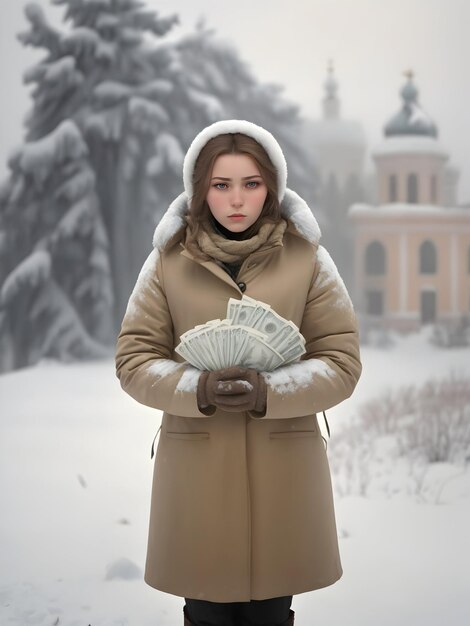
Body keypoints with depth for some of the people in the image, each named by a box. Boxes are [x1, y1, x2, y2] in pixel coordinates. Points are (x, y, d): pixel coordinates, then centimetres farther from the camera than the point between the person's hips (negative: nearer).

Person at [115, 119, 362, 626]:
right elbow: (134, 361, 1)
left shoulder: (307, 259, 0)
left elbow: (342, 363, -1)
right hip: (196, 467, 0)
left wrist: (268, 391, -18)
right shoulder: (169, 261, 1)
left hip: (283, 467, 0)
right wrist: (200, 388, -17)